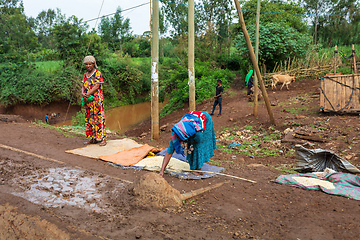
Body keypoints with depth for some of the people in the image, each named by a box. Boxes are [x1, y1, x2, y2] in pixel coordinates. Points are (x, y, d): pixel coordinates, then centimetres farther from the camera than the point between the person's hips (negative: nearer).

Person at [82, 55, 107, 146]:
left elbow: (96, 86, -12)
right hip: (87, 101, 7)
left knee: (98, 118, -7)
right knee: (89, 118, 8)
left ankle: (102, 138, -4)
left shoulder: (97, 73, -3)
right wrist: (83, 94, -10)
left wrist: (87, 94, -15)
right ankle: (92, 138, 16)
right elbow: (83, 86, 11)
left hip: (96, 99, -7)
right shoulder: (85, 75, 16)